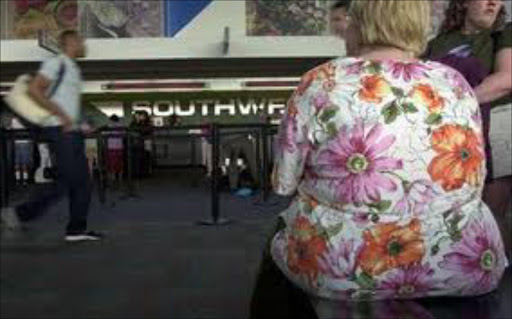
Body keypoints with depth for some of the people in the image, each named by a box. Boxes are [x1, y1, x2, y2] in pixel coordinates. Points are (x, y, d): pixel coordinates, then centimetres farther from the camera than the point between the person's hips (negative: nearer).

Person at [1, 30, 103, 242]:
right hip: (60, 131, -9)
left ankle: (77, 230, 10)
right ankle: (20, 214, 0)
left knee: (82, 182, 6)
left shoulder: (73, 69, 21)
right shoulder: (57, 63, -6)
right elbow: (33, 89, -16)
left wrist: (79, 124, 15)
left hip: (71, 131, 9)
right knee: (67, 182, -11)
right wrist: (62, 116, -19)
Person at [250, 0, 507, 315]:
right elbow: (474, 181, 9)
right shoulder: (457, 84, 0)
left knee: (282, 233, 27)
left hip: (342, 268, -2)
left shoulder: (323, 82, -10)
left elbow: (283, 183, -4)